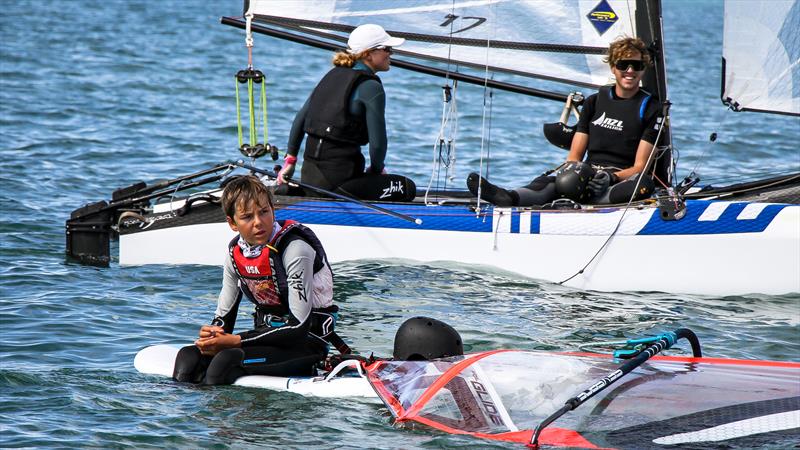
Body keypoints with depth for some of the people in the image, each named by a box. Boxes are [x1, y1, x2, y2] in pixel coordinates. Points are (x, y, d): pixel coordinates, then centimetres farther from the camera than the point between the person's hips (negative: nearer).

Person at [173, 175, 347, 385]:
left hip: (307, 342, -7)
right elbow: (224, 315, 10)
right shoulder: (236, 252, 3)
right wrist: (211, 335, -16)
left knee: (227, 360, -29)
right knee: (189, 356, -12)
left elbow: (299, 326, -23)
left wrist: (236, 341, -23)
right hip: (267, 334, 7)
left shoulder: (295, 248, -19)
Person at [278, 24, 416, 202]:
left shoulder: (333, 75, 13)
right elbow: (377, 142, -13)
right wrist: (376, 170, 7)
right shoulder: (371, 87, -10)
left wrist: (290, 160, 22)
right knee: (407, 188, 3)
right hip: (338, 177, -8)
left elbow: (300, 118, 16)